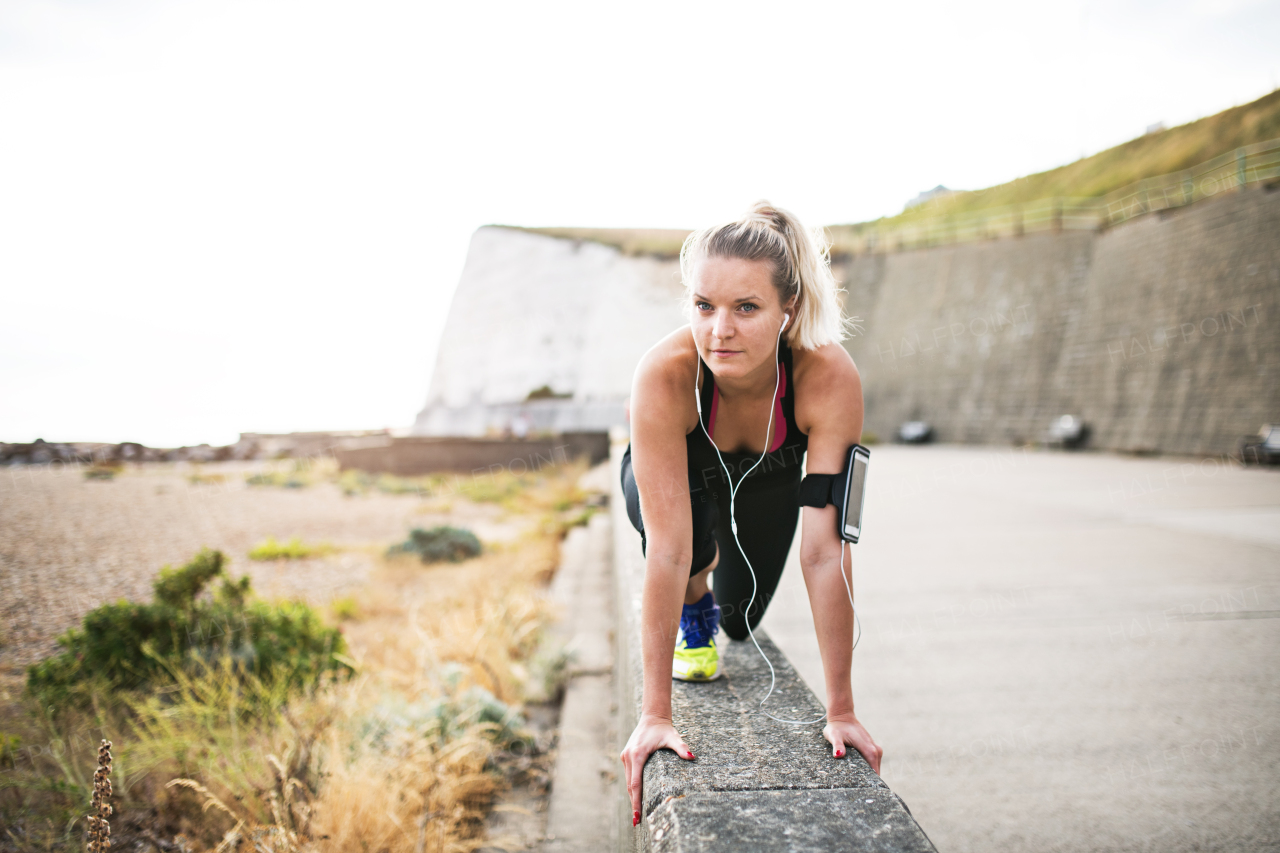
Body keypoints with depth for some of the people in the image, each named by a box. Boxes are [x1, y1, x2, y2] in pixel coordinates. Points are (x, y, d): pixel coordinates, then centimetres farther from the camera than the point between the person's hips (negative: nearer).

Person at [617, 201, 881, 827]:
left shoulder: (829, 378, -41)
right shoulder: (664, 374, -43)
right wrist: (655, 713, -42)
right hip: (680, 470, -1)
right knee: (692, 542, -33)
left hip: (768, 478, 2)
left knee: (741, 621, 8)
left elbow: (825, 551, -39)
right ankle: (692, 609, 4)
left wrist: (840, 710, -36)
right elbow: (666, 549, -43)